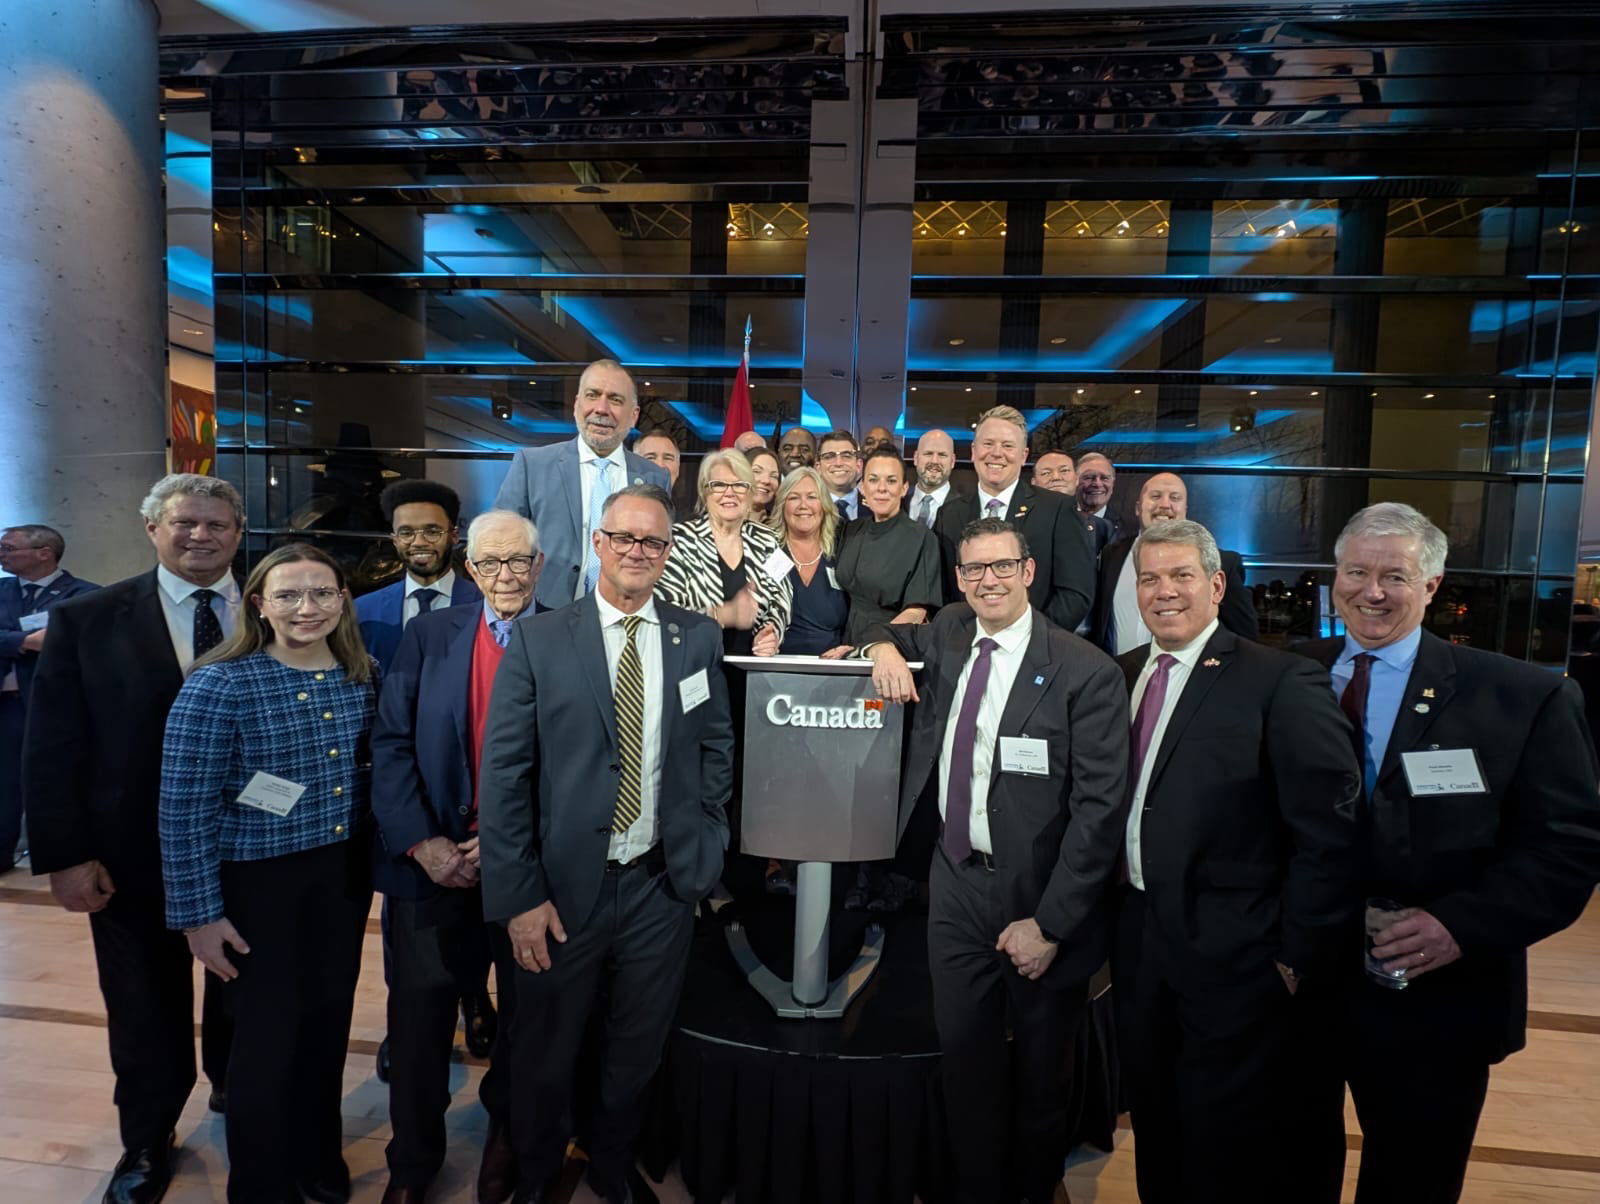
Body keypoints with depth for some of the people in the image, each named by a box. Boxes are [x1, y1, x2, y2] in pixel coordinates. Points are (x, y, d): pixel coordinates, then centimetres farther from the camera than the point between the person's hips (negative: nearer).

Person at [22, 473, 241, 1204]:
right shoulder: (86, 621, -5)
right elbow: (52, 749, -5)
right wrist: (63, 856, -9)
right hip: (133, 857, 0)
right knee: (146, 1013, 17)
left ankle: (234, 1092, 49)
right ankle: (149, 1143, 41)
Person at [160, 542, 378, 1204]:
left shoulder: (364, 676, -2)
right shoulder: (219, 685, -16)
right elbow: (185, 810, -13)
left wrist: (378, 863, 6)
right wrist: (200, 912, -11)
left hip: (344, 874, 4)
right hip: (258, 880, -4)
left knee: (329, 1020, 18)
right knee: (267, 1034, 11)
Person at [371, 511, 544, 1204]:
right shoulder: (428, 637, 2)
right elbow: (391, 745, -2)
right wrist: (422, 842, -11)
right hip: (435, 859, 2)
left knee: (526, 1008, 16)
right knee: (419, 1011, 13)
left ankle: (507, 1129, 44)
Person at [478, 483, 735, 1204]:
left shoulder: (699, 638, 1)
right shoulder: (538, 639, -6)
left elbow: (717, 747, 10)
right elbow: (503, 774, -7)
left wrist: (702, 838, 1)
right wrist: (520, 896, -11)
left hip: (663, 883, 2)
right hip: (563, 885, -1)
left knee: (638, 1050, 19)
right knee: (544, 1055, 18)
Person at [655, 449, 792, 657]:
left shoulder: (766, 542, 9)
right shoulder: (680, 539, -2)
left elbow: (779, 605, 12)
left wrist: (771, 634, -8)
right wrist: (722, 614, -21)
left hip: (753, 663, 4)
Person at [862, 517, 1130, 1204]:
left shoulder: (1087, 673, -15)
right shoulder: (947, 635, 2)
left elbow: (1100, 810, -15)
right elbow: (889, 632, 23)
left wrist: (1050, 923, -15)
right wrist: (884, 645, -2)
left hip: (1040, 892, -3)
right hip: (957, 882, 4)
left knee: (1040, 1074, 18)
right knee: (964, 1057, 14)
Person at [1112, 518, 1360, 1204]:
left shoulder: (1283, 683, -13)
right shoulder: (1120, 676, 5)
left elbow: (1330, 833, -14)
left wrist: (1299, 958, -13)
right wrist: (1114, 918, 5)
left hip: (1239, 960, -5)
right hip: (1140, 943, 5)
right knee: (1157, 1140, 23)